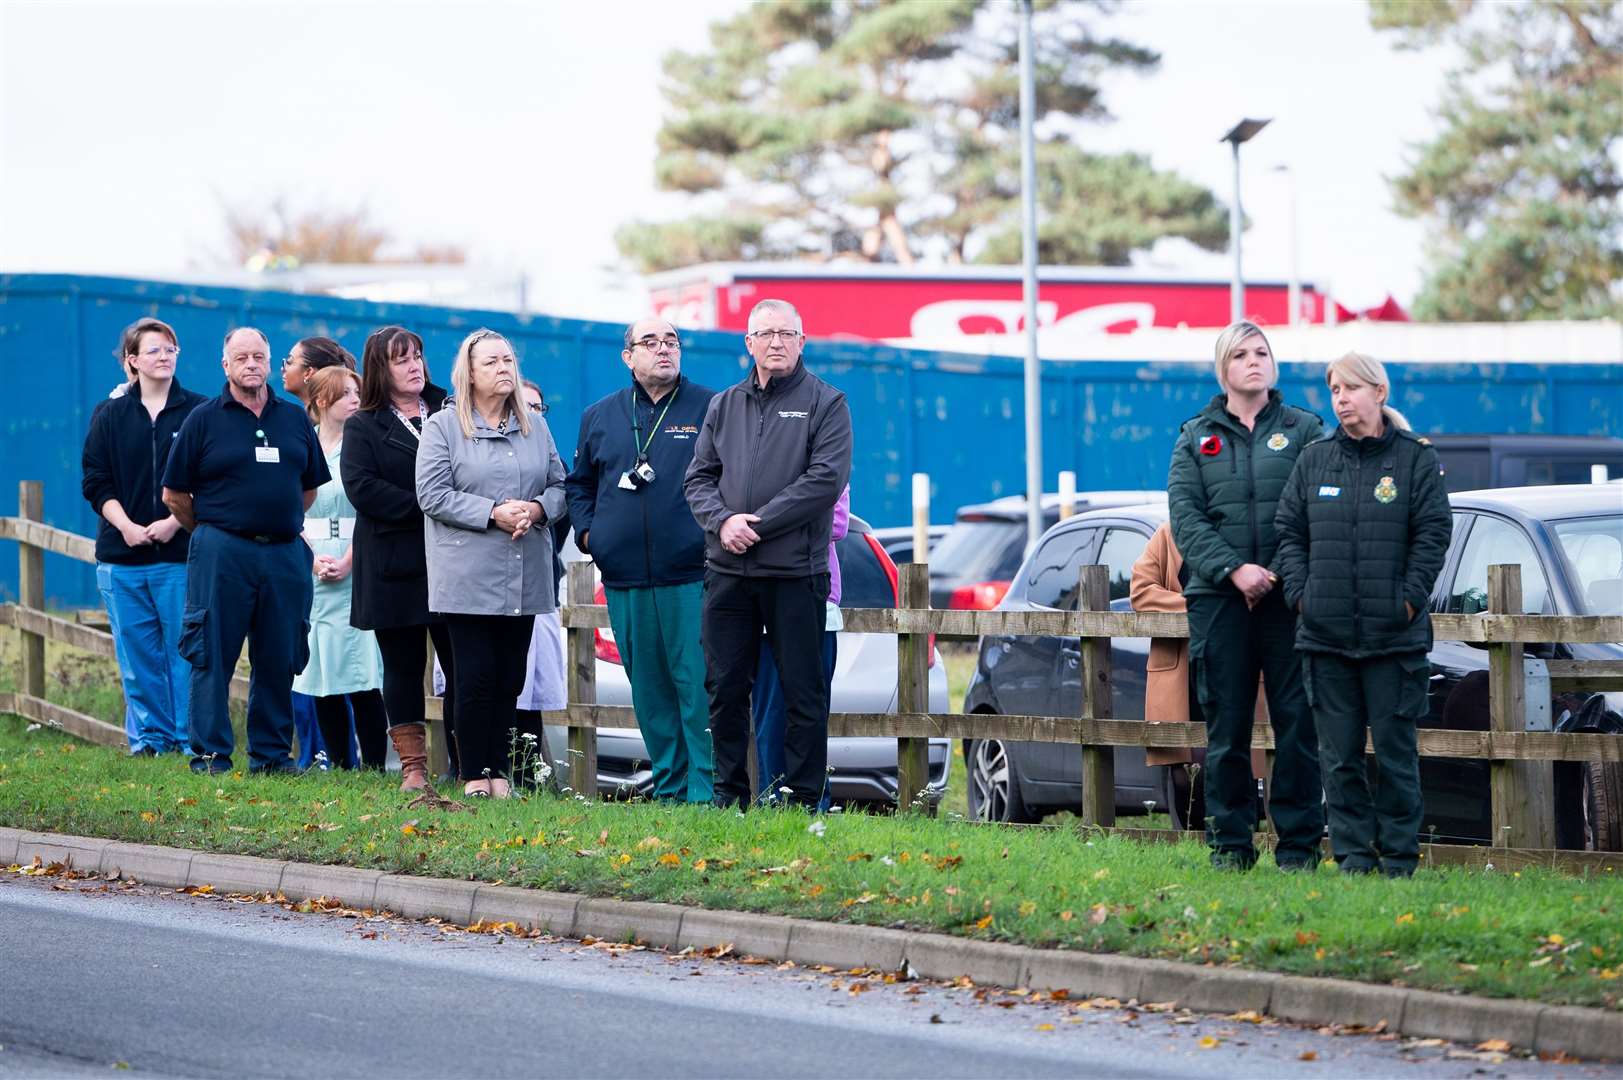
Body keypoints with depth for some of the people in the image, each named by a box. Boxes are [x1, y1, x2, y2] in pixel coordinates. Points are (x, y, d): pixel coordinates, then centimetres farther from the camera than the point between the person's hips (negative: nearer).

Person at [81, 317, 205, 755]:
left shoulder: (198, 412, 3)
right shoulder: (110, 415, 10)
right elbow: (96, 481, 7)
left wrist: (175, 522, -12)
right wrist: (126, 526, -8)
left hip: (182, 554, -2)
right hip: (122, 556, 2)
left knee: (185, 651, -4)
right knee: (137, 653, 4)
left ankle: (190, 740, 2)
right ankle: (148, 737, 12)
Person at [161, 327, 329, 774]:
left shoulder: (295, 419, 11)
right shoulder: (203, 420, 1)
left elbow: (310, 486, 21)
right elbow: (174, 494, 3)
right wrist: (213, 530, 8)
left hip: (285, 552, 3)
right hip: (222, 553, -3)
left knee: (279, 659, 6)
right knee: (213, 656, -2)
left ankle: (272, 752, 14)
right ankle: (210, 754, 2)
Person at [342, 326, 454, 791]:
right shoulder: (364, 426, 5)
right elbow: (361, 487, -9)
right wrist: (425, 508, -15)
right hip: (394, 567, -2)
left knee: (462, 666, -3)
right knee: (403, 669, 3)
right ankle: (412, 767, 8)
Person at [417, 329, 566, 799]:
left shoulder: (535, 427, 13)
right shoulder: (443, 427, -1)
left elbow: (559, 485, 15)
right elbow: (433, 494, -8)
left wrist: (538, 509, -8)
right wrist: (493, 513, -16)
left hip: (525, 579, 5)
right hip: (470, 578, -5)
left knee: (510, 679, 6)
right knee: (475, 678, -5)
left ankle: (499, 773, 11)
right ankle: (473, 777, 0)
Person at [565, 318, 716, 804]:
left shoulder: (711, 408, 1)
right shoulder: (599, 417, 14)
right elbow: (578, 483, 26)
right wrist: (587, 530, 12)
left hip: (691, 577, -4)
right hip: (624, 581, 4)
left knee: (697, 686, -10)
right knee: (648, 691, 8)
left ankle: (706, 791, -8)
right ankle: (668, 789, 15)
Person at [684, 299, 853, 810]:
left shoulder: (825, 403, 1)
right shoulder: (724, 405, 16)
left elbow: (827, 478, -10)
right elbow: (699, 477, 12)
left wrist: (758, 523, -14)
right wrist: (722, 521, -9)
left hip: (795, 573, -4)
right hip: (727, 571, 4)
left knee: (802, 691, -1)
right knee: (725, 688, 6)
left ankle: (803, 797, 3)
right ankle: (729, 794, 15)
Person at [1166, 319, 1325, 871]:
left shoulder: (1303, 431, 8)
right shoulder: (1196, 438, 11)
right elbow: (1185, 517, 2)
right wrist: (1234, 570, -12)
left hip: (1290, 597, -1)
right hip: (1218, 598, 1)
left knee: (1297, 721, -3)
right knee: (1226, 724, 2)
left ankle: (1299, 842, 2)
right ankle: (1230, 842, 8)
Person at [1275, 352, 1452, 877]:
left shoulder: (1416, 459, 1)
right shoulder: (1314, 460, 11)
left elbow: (1433, 534, -2)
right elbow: (1289, 531, 12)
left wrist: (1408, 601, -9)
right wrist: (1301, 593, 0)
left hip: (1394, 635, -3)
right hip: (1325, 633, 3)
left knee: (1395, 746, 0)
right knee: (1340, 751, 4)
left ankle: (1399, 855, 7)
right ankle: (1353, 852, 9)